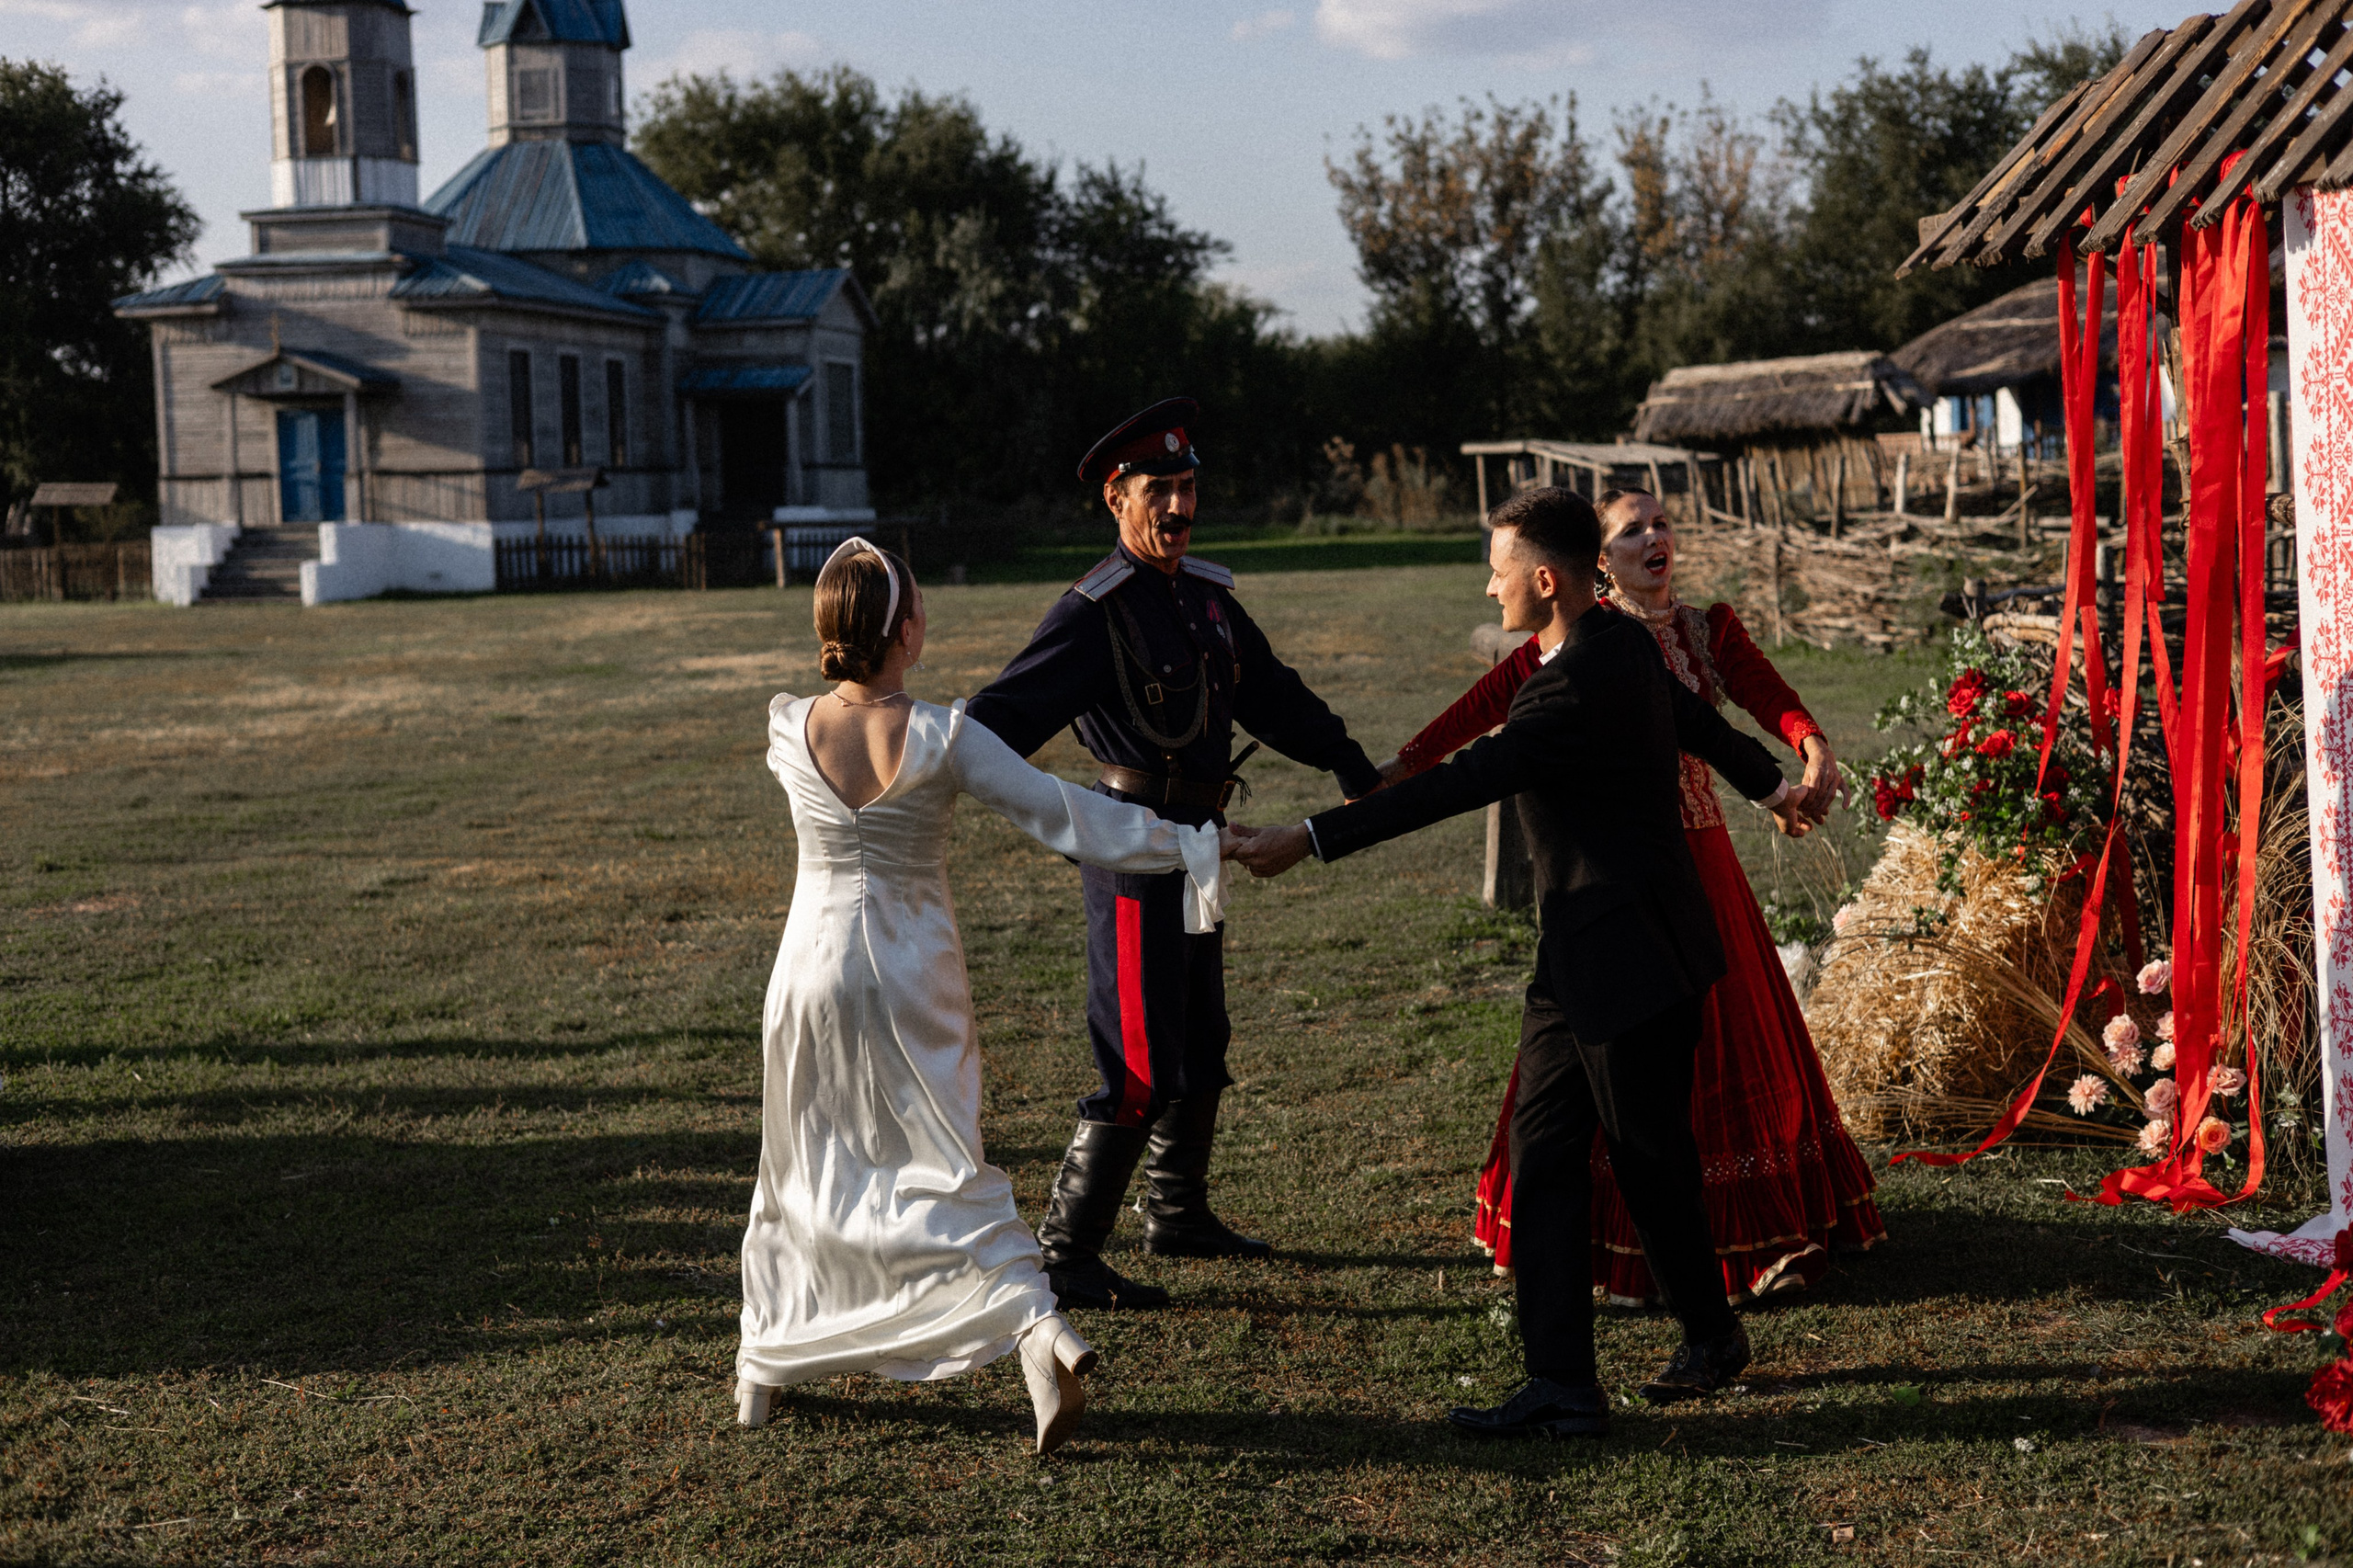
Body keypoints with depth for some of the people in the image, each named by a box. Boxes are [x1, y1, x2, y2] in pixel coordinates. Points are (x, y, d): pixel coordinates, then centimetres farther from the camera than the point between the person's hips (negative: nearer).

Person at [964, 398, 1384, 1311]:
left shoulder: (1207, 597, 10)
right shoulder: (1095, 612, -15)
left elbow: (1272, 695, 23)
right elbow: (1013, 709, -25)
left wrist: (1353, 770, 31)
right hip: (1135, 840, -9)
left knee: (1202, 1044, 19)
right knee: (1144, 1065, -9)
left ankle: (1177, 1216, 36)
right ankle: (1064, 1257, 0)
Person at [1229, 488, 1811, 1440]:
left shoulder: (1577, 690, -23)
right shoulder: (1621, 645, 7)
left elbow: (1456, 786, -28)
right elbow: (1696, 718, 25)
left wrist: (1308, 841, -27)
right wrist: (1767, 785, 45)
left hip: (1631, 958, -10)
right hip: (1579, 957, 10)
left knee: (1650, 1161, 8)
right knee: (1543, 1155, 4)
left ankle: (1711, 1335, 32)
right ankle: (1562, 1384, 5)